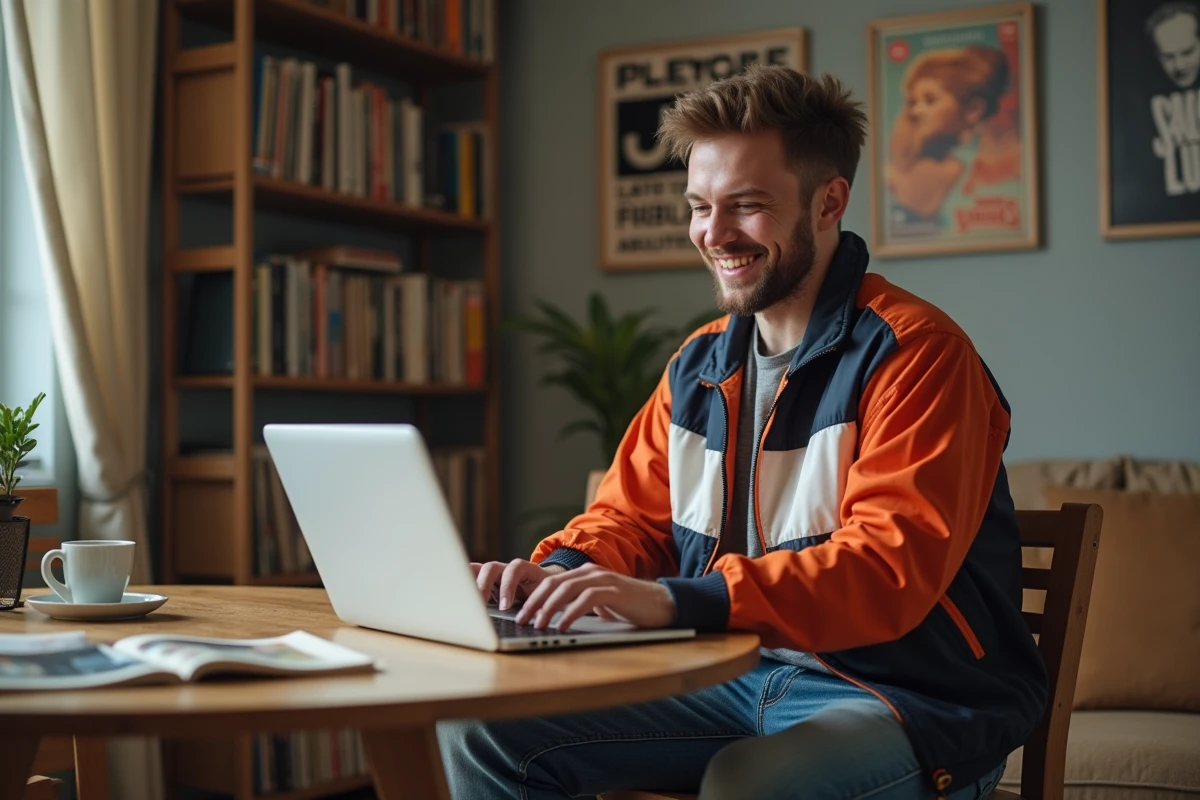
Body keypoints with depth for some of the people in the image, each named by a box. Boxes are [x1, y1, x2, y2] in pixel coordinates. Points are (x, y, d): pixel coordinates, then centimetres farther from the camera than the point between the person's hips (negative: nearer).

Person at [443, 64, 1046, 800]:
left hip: (913, 701, -6)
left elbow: (890, 568, -25)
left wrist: (677, 600, -36)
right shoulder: (699, 366, 11)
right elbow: (632, 517, 15)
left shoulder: (914, 353, -13)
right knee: (482, 732, -7)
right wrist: (559, 570, -10)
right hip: (737, 678, 7)